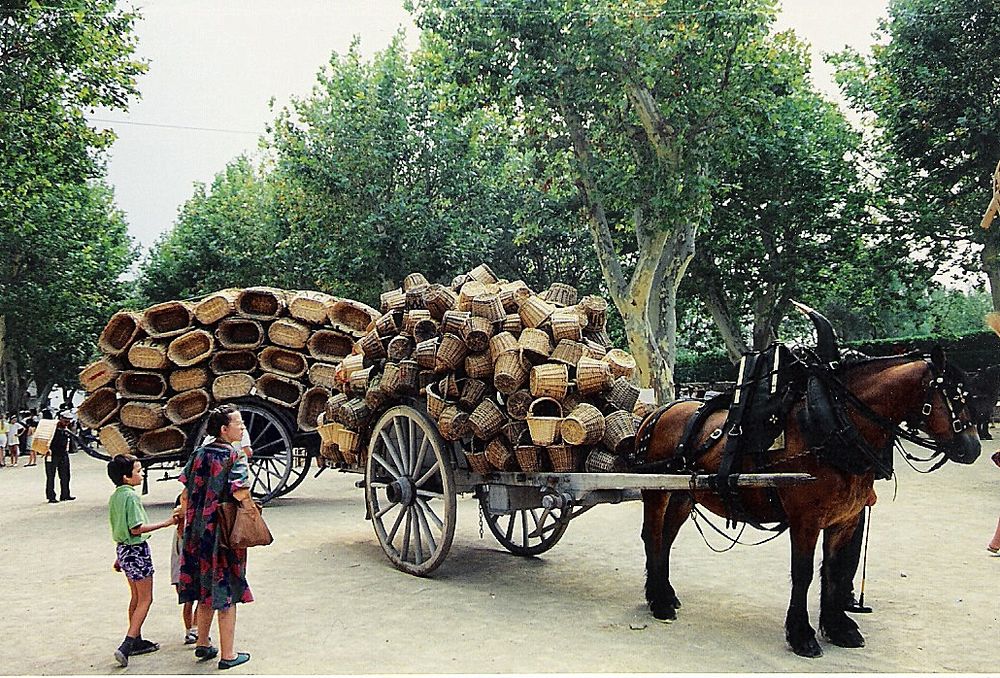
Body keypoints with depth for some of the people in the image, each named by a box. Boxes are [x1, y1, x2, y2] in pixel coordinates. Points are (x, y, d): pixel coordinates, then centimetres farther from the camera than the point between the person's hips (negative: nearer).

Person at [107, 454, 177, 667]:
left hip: (123, 548, 9)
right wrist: (165, 523, -17)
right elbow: (136, 529, -22)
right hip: (137, 549, -9)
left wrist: (119, 557, 23)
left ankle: (137, 641, 27)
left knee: (136, 597, 19)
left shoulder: (115, 496, 9)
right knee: (145, 599, -3)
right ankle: (127, 645, -10)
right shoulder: (131, 496, -19)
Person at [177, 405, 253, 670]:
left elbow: (185, 495, 7)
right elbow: (240, 495, -23)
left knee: (205, 589, 19)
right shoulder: (235, 458, -13)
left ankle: (202, 644, 32)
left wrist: (189, 521, 18)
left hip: (197, 532, 6)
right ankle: (228, 654, 11)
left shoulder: (199, 454, 5)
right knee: (226, 592, 3)